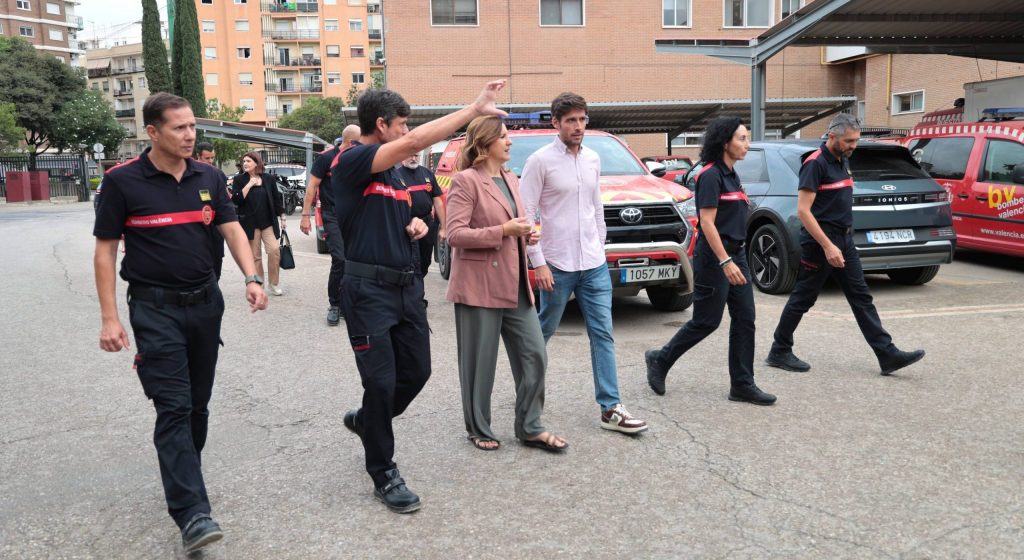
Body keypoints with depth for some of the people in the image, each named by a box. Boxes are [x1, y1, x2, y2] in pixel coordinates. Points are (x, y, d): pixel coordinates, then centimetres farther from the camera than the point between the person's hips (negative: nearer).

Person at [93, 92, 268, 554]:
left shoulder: (208, 177, 5)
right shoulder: (122, 181, -7)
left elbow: (232, 230, 3)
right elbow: (104, 251, -4)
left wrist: (251, 279, -15)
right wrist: (110, 319, -9)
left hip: (205, 303, 5)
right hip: (155, 308, -5)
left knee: (198, 403, 14)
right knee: (174, 407, -10)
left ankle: (184, 479, 34)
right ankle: (192, 514, -11)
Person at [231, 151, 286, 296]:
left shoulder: (268, 178, 5)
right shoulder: (239, 180, 1)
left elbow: (276, 199, 11)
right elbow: (236, 200, -10)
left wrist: (282, 218, 10)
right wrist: (249, 185, -13)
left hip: (268, 221, 1)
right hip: (250, 223, -1)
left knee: (274, 250, -12)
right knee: (255, 256, 2)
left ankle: (273, 284, 1)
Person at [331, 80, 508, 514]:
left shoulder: (390, 172, 15)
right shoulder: (351, 162, -11)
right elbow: (415, 142, -26)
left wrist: (413, 226, 4)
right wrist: (474, 109, -24)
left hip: (406, 284, 8)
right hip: (369, 289, -8)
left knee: (417, 371, 12)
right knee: (382, 380, -2)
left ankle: (366, 421, 39)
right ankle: (384, 474, 14)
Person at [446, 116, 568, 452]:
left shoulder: (511, 179, 15)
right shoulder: (466, 181, -9)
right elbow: (455, 234, -15)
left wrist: (526, 235, 6)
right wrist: (503, 231, -20)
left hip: (516, 285, 7)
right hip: (480, 285, -7)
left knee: (534, 356, 6)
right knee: (480, 363, 5)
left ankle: (530, 428, 20)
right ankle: (479, 431, 23)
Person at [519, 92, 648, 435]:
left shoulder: (593, 159, 9)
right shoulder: (541, 161, -8)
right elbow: (525, 215, -10)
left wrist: (600, 247, 17)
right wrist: (538, 263, -14)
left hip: (594, 265, 5)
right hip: (558, 265, -5)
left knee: (603, 335, 2)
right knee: (543, 333, 10)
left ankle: (610, 409, 6)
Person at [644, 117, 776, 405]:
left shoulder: (730, 174, 14)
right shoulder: (711, 175, -14)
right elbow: (707, 223, -20)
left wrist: (734, 259, 20)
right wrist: (725, 262, -25)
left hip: (735, 253, 9)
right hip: (714, 256, -9)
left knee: (744, 319, 5)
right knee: (706, 321, 0)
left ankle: (742, 384, 11)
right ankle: (660, 360, 18)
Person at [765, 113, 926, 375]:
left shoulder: (843, 161, 13)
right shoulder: (815, 164, -15)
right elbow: (803, 210, -20)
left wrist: (840, 243, 19)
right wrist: (828, 246, -24)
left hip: (844, 240, 8)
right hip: (820, 241, -8)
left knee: (862, 298, 6)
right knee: (802, 299, 2)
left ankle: (888, 355, 7)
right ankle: (779, 353, 15)